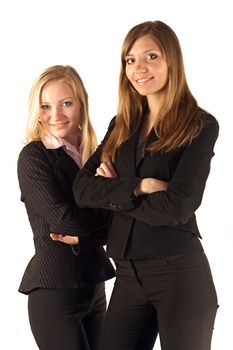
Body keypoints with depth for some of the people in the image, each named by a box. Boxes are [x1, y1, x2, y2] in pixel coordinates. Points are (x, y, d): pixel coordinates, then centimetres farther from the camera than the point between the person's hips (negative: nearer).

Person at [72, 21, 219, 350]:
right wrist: (137, 187, -14)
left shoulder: (201, 125, -6)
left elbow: (175, 208, -16)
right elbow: (82, 188, 0)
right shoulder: (122, 126, 11)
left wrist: (113, 192, -4)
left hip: (180, 273, -5)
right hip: (128, 274, 5)